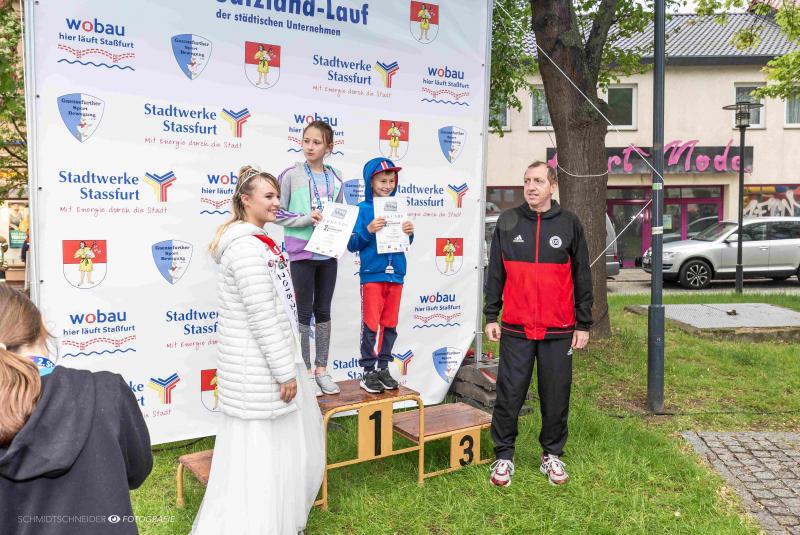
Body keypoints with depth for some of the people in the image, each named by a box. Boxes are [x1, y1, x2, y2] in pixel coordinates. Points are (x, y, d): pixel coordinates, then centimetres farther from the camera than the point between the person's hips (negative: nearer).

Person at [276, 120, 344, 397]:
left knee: (324, 311, 11)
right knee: (305, 312, 5)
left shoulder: (335, 179, 6)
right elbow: (279, 214, -6)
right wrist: (307, 218, -18)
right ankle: (305, 371, 18)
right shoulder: (291, 175, -6)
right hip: (302, 252, -4)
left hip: (328, 253, 4)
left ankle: (321, 369, 24)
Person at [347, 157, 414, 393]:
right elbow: (352, 245, -7)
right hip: (372, 275, -4)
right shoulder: (362, 209, -4)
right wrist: (368, 230, -22)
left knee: (390, 325, 10)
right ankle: (368, 371, 11)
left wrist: (409, 233, -6)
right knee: (371, 325, 0)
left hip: (395, 274, 4)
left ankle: (383, 368, 22)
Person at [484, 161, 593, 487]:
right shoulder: (507, 222, 4)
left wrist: (583, 324, 3)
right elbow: (495, 273, 7)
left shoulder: (569, 224, 3)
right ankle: (504, 457, 20)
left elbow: (582, 277, 5)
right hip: (515, 329, 0)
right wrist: (491, 317, 3)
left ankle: (552, 455, 28)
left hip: (558, 331, 0)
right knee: (509, 395, 5)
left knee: (556, 397, 10)